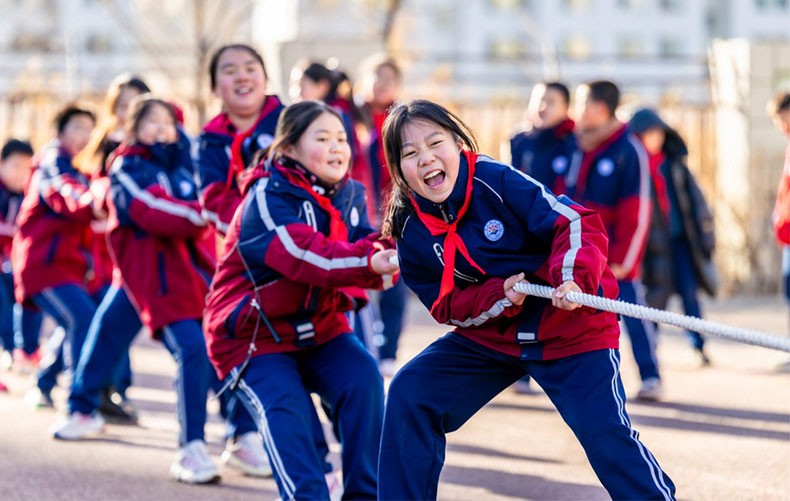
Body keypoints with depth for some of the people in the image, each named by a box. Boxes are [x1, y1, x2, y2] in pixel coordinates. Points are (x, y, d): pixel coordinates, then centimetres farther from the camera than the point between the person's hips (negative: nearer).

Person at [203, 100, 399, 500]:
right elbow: (303, 254, -38)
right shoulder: (267, 198, -20)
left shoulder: (349, 196, 3)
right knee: (286, 409, -26)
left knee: (362, 378, -18)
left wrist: (387, 251, -36)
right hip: (254, 332, -5)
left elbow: (363, 246, -10)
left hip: (319, 324, 5)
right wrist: (367, 261, -52)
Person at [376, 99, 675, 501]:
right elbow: (447, 306, -3)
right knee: (409, 395, -6)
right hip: (489, 336, 5)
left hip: (569, 327, -4)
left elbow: (575, 222, -22)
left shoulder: (497, 181, -21)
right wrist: (499, 297, -22)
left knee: (606, 433, -13)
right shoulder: (412, 233, -7)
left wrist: (573, 278, -40)